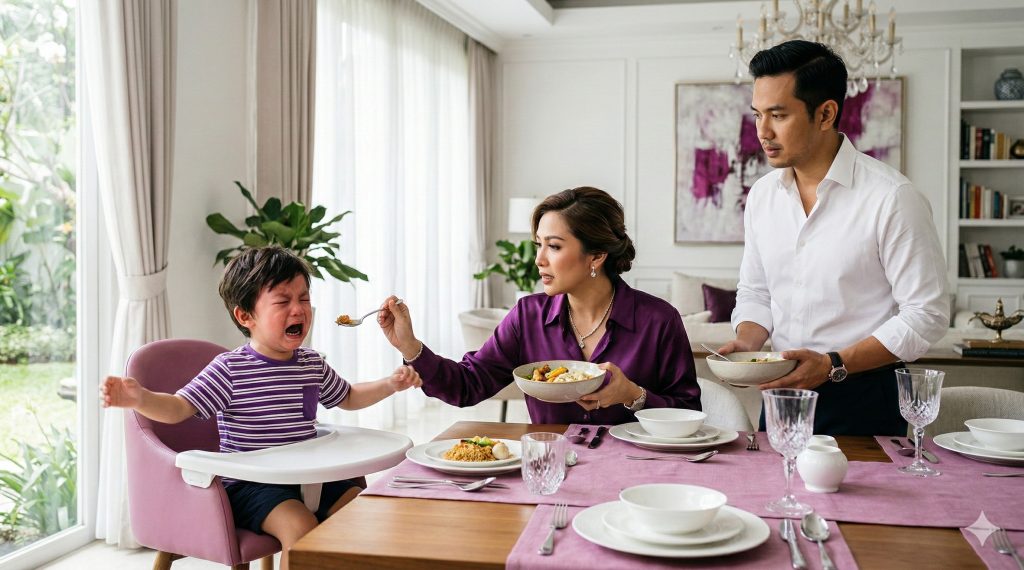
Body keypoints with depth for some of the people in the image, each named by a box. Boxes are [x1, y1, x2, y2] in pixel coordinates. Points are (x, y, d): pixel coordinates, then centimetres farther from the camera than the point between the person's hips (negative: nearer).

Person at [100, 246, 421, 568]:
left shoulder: (312, 364, 8)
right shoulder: (230, 369, -10)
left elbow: (348, 398, 25)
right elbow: (178, 408, -15)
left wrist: (391, 384, 13)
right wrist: (139, 398, -35)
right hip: (250, 484, -6)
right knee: (301, 526, -31)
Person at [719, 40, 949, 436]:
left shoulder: (891, 197, -14)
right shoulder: (762, 195, 4)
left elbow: (927, 314, -14)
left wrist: (833, 364, -22)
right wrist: (748, 341, -7)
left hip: (862, 402, -5)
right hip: (781, 392, 5)